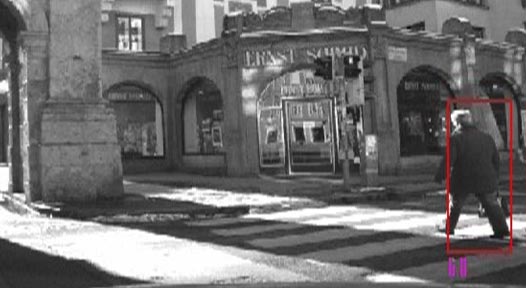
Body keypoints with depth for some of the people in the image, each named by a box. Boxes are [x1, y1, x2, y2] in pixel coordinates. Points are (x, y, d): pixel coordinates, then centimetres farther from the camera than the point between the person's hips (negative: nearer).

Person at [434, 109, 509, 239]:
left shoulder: (455, 138, -10)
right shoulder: (487, 137, 9)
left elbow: (449, 160, -16)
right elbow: (496, 159, 15)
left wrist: (440, 175, -9)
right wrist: (495, 177, 23)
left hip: (462, 181, -3)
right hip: (486, 180, 4)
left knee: (455, 204, 14)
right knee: (491, 204, 11)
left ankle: (449, 227, 22)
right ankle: (501, 229, 4)